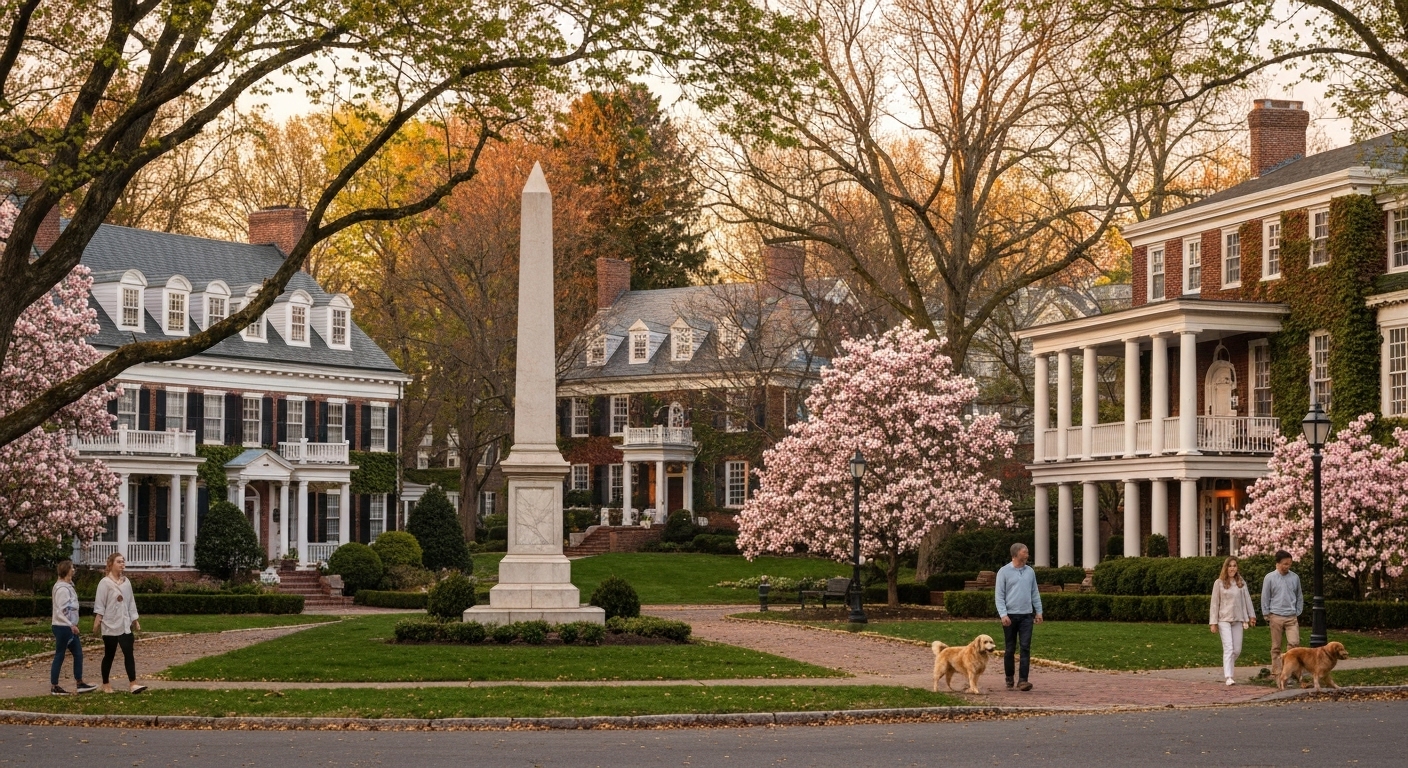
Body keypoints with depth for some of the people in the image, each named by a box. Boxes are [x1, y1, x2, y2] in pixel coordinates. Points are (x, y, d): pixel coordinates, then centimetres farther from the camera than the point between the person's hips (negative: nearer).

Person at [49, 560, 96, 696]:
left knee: (78, 654, 11)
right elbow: (61, 611, -21)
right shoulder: (62, 589, -18)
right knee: (59, 655, -1)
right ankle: (54, 686, 6)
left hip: (69, 627, 10)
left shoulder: (67, 586, 12)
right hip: (62, 627, -10)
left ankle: (79, 683, 17)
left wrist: (72, 625, 14)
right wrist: (71, 625, -22)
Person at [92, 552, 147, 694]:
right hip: (110, 625, -5)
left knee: (128, 653, -5)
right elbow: (100, 604, -11)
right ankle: (106, 684, 16)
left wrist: (135, 620, 14)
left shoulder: (126, 582, 9)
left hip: (125, 625, 5)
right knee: (109, 655, 4)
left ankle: (133, 684, -11)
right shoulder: (105, 582, -9)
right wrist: (97, 621, -16)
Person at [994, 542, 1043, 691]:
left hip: (1026, 615, 3)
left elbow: (1035, 593, 16)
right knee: (1010, 649, 6)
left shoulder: (1030, 572, 10)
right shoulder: (1004, 572, -3)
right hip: (1010, 616, -3)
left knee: (1025, 648, -8)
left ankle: (1022, 680, -12)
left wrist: (1039, 611, 10)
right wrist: (1003, 614, -14)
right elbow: (999, 595, -6)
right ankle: (1009, 678, 20)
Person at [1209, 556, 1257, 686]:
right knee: (1228, 648, -12)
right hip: (1224, 620, -4)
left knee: (1237, 650, 5)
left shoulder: (1241, 583, 7)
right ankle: (1229, 677, -15)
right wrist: (1213, 622, -4)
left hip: (1238, 620, 4)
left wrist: (1251, 616, 8)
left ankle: (1227, 668, 31)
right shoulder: (1219, 583, -2)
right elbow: (1214, 603, -1)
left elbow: (1247, 600, 12)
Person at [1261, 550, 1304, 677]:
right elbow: (1265, 598, 3)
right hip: (1276, 617, -2)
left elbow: (1299, 597, 14)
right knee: (1276, 647, 4)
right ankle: (1276, 672, 9)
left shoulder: (1295, 578, 7)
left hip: (1292, 617, 2)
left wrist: (1298, 613, 9)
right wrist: (1267, 615, 0)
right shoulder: (1270, 578, 0)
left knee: (1294, 643, -11)